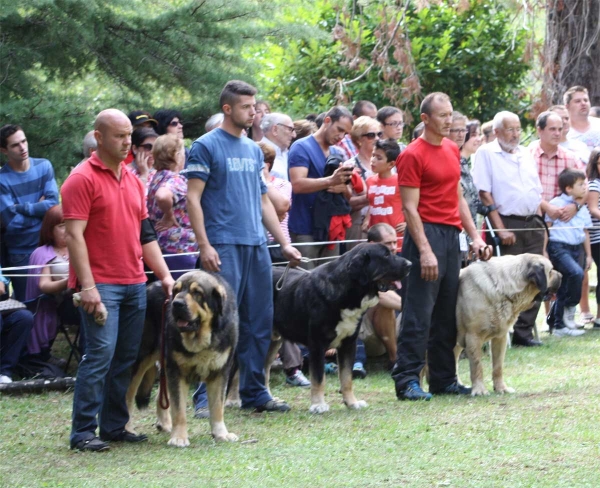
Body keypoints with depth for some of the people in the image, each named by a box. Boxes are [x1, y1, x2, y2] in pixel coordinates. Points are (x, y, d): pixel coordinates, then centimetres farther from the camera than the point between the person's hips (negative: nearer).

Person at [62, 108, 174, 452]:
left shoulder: (133, 182, 16)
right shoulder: (83, 179, -7)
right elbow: (74, 234, -12)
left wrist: (165, 275, 12)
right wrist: (87, 286, -18)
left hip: (135, 283, 7)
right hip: (100, 285, -7)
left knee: (127, 358, 6)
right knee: (101, 354, -12)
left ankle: (115, 425, 14)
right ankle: (83, 431, -8)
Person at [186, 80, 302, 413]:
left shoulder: (254, 150, 17)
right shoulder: (206, 146, -3)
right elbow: (193, 199, -8)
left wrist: (284, 242, 16)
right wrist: (204, 245, -16)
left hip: (257, 246, 7)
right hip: (224, 247, -7)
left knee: (259, 323, 7)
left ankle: (254, 392, 15)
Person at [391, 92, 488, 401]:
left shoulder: (452, 150, 15)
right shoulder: (413, 155, -9)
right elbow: (410, 207, -13)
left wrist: (474, 235, 15)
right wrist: (424, 250, -19)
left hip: (451, 235, 8)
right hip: (427, 234, -8)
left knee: (447, 315, 10)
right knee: (418, 315, -7)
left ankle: (444, 379, 16)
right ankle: (407, 381, -5)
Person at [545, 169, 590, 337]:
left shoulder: (582, 208, 13)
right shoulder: (556, 204, -8)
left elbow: (585, 232, 20)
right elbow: (546, 227, -7)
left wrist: (588, 254, 19)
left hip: (576, 248, 7)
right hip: (558, 247, -7)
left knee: (563, 290, 8)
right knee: (576, 273, -29)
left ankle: (559, 326, 13)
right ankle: (569, 308, -12)